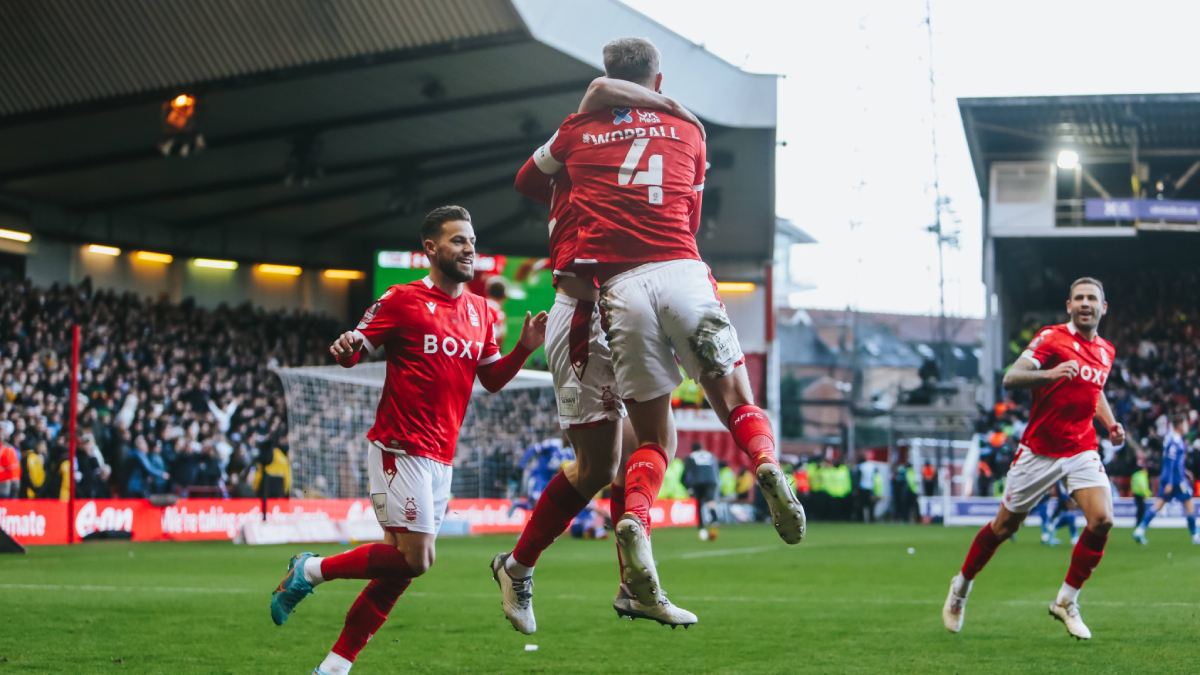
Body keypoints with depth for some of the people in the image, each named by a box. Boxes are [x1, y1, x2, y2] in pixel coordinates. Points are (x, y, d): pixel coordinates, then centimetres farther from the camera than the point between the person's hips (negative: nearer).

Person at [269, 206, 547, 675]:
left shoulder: (480, 311, 13)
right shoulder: (402, 300, -6)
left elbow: (492, 379, 19)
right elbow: (353, 351, -5)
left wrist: (525, 348, 2)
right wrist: (345, 348, -28)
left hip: (440, 458, 7)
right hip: (401, 449, -7)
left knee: (401, 566, 6)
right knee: (414, 559, -15)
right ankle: (310, 570, 5)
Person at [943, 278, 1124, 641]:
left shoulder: (1106, 351, 10)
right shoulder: (1052, 337, -10)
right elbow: (1010, 379, -19)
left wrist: (1111, 424, 12)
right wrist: (1048, 374, -37)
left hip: (1082, 450, 4)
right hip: (1039, 451, -4)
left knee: (1102, 520, -16)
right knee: (1004, 526, 5)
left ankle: (1066, 601, 1)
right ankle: (961, 586, 30)